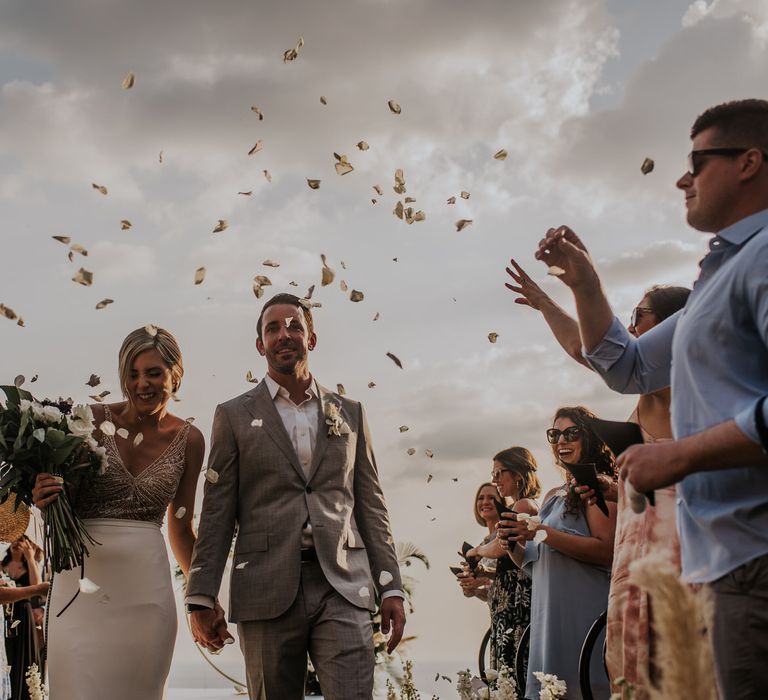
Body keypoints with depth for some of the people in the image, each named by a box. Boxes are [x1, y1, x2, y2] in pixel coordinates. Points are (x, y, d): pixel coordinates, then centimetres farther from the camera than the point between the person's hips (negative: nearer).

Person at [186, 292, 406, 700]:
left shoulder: (350, 413, 16)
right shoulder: (234, 416, 10)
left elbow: (370, 506, 14)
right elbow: (217, 513, 6)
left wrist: (390, 587, 5)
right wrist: (201, 599, -1)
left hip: (342, 588, 1)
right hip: (268, 590, -1)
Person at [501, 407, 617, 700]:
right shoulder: (553, 496, 18)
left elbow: (606, 550, -19)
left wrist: (541, 532, -19)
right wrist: (513, 544, 1)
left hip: (585, 615, -8)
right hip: (549, 616, 8)